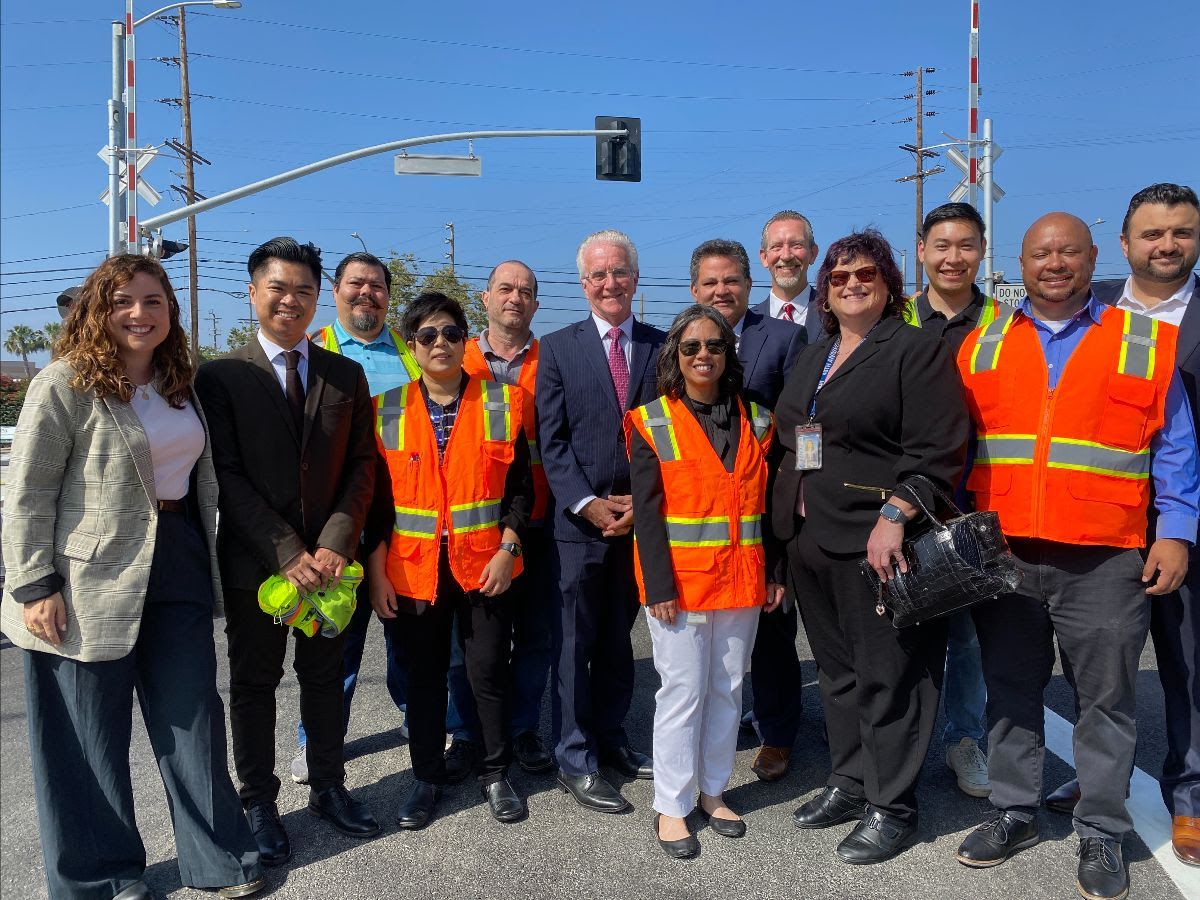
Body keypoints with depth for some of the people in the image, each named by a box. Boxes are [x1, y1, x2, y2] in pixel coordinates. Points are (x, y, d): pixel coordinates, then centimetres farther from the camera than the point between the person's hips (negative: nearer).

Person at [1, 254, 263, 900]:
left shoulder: (181, 385, 10)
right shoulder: (64, 384, -9)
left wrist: (206, 559, 17)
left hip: (179, 568, 6)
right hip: (91, 582, -5)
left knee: (193, 714, 12)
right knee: (92, 733, 8)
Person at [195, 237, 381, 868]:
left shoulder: (346, 375, 5)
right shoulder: (220, 376, -3)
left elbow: (362, 464, 2)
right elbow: (227, 475, -9)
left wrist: (334, 543, -11)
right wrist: (286, 552, -16)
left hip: (328, 557, 3)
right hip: (255, 562, -2)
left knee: (325, 676, 14)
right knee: (254, 682, 11)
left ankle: (327, 787, 31)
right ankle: (258, 803, 27)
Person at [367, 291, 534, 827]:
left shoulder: (502, 404, 0)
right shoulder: (388, 411, 2)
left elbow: (520, 486, 1)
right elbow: (378, 497, 3)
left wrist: (507, 548, -9)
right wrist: (376, 570, -1)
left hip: (485, 565, -1)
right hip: (414, 569, 1)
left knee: (489, 672, 7)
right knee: (424, 676, 12)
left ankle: (496, 774, 28)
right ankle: (426, 778, 30)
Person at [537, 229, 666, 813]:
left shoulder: (662, 347, 6)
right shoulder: (558, 348, 2)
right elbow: (551, 440, -3)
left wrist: (642, 501, -7)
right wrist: (587, 503, -12)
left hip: (641, 518, 2)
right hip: (580, 519, -2)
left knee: (619, 637, 15)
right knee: (576, 643, 3)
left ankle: (609, 737, 30)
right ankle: (575, 761, 15)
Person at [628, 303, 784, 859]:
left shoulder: (755, 421, 8)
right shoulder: (652, 424, -4)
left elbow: (768, 501, 10)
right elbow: (647, 512, -9)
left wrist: (775, 572, 5)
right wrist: (659, 586, -15)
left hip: (741, 581, 4)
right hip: (679, 583, -4)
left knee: (728, 689, 13)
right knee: (683, 692, 3)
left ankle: (713, 791, 30)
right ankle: (671, 807, 18)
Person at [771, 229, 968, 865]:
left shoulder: (917, 350, -5)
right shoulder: (812, 358, 18)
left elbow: (935, 450, -15)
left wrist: (893, 516, -23)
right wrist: (787, 517, 15)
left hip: (877, 543, -7)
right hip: (810, 542, 7)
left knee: (886, 675, 2)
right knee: (837, 670, 16)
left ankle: (891, 807, 16)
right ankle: (848, 783, 31)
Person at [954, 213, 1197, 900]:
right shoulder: (981, 347, 9)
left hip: (1104, 560, -2)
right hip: (1000, 554, 2)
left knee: (1106, 699, 6)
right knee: (1011, 690, 12)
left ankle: (1102, 834, 22)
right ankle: (1016, 815, 28)